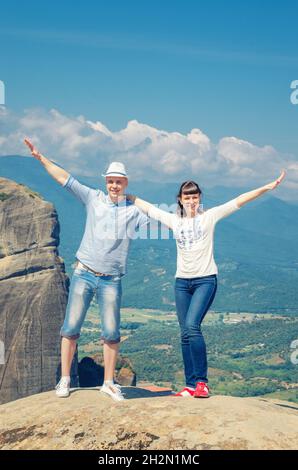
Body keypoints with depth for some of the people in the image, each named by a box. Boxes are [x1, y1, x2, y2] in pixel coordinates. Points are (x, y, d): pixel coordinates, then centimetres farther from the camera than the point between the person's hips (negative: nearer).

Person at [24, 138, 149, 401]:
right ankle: (65, 379, 14)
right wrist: (40, 157, 5)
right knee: (71, 328, 0)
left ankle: (109, 383, 16)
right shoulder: (93, 198, 8)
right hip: (84, 274, 1)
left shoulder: (135, 210, 6)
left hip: (111, 281, 0)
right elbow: (65, 178, 7)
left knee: (111, 333, 0)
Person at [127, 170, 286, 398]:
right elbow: (148, 207, 20)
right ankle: (190, 385, 9)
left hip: (206, 279, -4)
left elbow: (239, 201, -5)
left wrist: (268, 187, -10)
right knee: (186, 334, 3)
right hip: (182, 282, 4)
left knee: (192, 326, -21)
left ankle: (202, 381, -11)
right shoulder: (174, 220, 11)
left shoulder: (209, 216, 1)